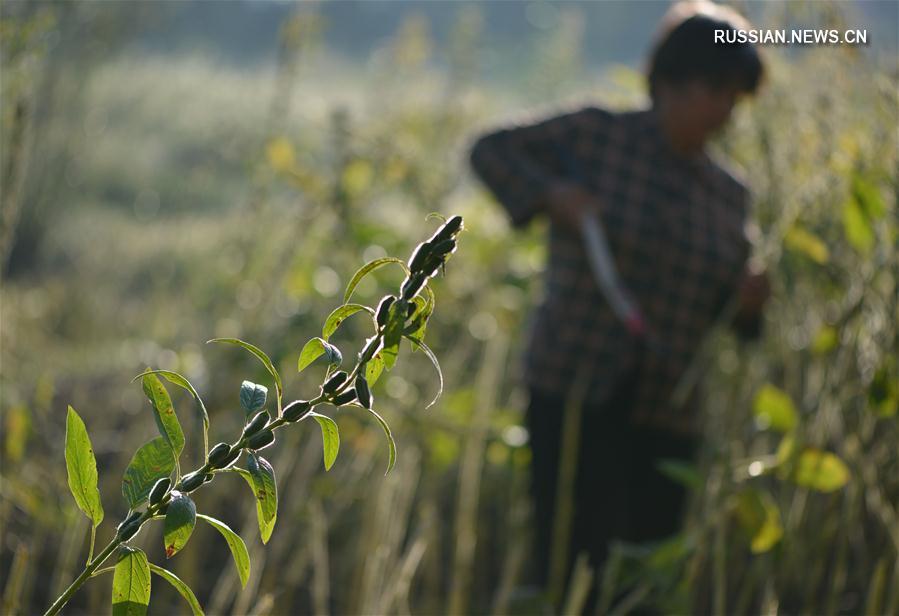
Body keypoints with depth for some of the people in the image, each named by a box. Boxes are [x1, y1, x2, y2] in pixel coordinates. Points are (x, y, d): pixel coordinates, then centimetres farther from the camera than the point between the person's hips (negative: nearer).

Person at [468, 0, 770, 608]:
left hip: (666, 419, 5)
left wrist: (749, 302, -7)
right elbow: (491, 150, 5)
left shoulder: (729, 195, 10)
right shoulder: (596, 135, -3)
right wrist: (551, 193, -12)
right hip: (576, 396, -5)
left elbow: (727, 319, 16)